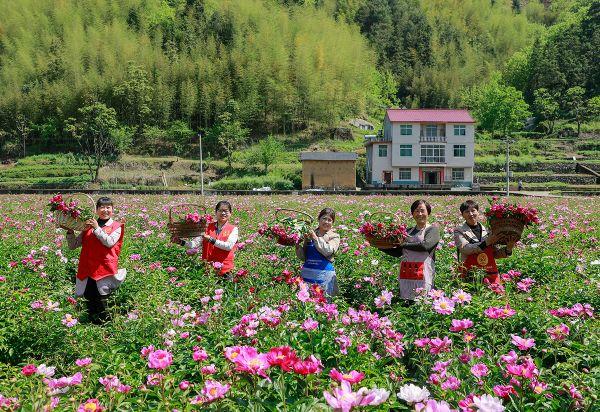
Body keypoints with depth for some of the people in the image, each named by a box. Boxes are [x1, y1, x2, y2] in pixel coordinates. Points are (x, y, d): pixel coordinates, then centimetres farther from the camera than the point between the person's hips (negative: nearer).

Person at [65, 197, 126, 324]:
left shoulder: (116, 227, 3)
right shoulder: (89, 225, 12)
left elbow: (110, 242, -15)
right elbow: (73, 245, 12)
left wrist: (97, 228, -15)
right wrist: (70, 231, -4)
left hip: (104, 270, -3)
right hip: (88, 271, 4)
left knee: (101, 304, -2)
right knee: (89, 302, 7)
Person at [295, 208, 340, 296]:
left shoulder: (334, 236, 5)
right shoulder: (310, 234, 11)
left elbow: (328, 251, -14)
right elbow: (303, 257, 13)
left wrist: (316, 238, -12)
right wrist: (298, 246, -3)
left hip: (324, 274, -3)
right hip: (307, 273, 3)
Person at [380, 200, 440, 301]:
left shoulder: (433, 229, 4)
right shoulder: (408, 231, 18)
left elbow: (425, 245, -14)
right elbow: (398, 252, 15)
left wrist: (403, 245, -6)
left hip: (423, 274, -5)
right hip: (406, 274, 5)